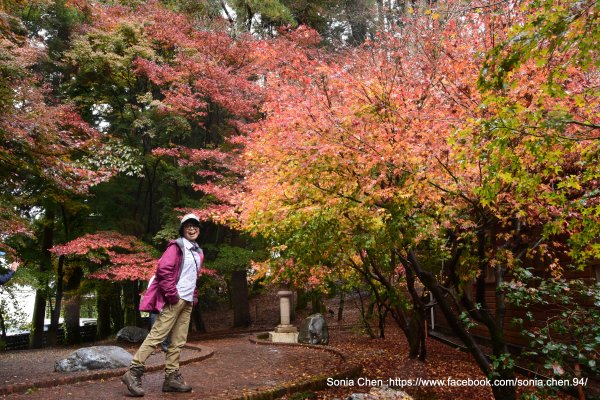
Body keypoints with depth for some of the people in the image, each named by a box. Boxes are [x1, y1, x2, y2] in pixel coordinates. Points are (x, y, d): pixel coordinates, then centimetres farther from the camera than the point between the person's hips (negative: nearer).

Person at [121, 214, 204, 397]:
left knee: (178, 341, 8)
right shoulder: (176, 246, -5)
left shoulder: (198, 252, 18)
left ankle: (172, 377, 14)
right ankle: (134, 373, -4)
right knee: (156, 336, -10)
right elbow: (163, 269, -16)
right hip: (174, 300, -8)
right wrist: (172, 294, -17)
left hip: (188, 302, 8)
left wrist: (193, 296, 16)